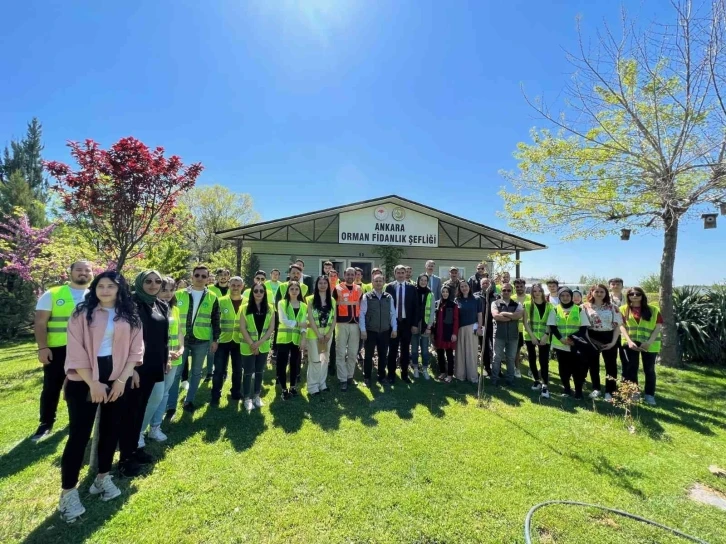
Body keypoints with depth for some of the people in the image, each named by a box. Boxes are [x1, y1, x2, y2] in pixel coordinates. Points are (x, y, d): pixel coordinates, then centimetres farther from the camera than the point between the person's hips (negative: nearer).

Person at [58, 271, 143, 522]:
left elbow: (135, 350, 1)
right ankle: (68, 492, 16)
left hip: (118, 380, 3)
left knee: (111, 430, 12)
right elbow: (75, 351, -8)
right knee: (79, 434, 1)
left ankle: (103, 478, 30)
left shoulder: (130, 318, 3)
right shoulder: (82, 313, -3)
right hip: (84, 381, -3)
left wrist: (122, 380, -8)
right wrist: (93, 383, -13)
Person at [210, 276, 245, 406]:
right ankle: (216, 396, 20)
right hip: (223, 340, -1)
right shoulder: (221, 301, -2)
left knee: (238, 369, 13)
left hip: (239, 341, 1)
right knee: (219, 369, 4)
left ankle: (236, 393, 30)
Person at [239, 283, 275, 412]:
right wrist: (252, 344, -12)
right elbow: (242, 328, -8)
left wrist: (259, 342, -11)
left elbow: (271, 327, -1)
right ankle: (247, 398, 19)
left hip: (263, 346, 2)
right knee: (248, 372, 4)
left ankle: (257, 396, 27)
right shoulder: (245, 307, -6)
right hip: (248, 346, -2)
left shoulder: (270, 308, 0)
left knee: (259, 371, 12)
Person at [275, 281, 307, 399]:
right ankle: (284, 389, 15)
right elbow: (283, 320, -13)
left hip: (297, 339, 3)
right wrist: (298, 324, -11)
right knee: (282, 364, 0)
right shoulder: (282, 303, -1)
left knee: (295, 364, 11)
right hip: (284, 338, -2)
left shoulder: (303, 306, 7)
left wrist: (303, 339, -8)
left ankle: (293, 387, 28)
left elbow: (304, 324, 1)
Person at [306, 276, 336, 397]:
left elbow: (334, 319, 4)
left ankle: (322, 383, 25)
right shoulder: (311, 299, -6)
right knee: (315, 360, 1)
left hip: (328, 334, 4)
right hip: (314, 334, -4)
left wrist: (329, 334, -7)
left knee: (325, 359, 11)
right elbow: (310, 318, -10)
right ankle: (313, 386, 12)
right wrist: (319, 334, -13)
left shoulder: (332, 300, 5)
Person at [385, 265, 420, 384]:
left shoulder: (412, 288, 2)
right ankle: (391, 375, 17)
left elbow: (415, 307, 2)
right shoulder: (389, 287, 0)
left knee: (405, 350, 10)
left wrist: (414, 324, -3)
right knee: (392, 350, 6)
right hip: (393, 322, -1)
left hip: (407, 323, 1)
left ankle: (404, 374, 22)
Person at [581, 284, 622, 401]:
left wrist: (613, 341, -9)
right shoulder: (585, 307, 0)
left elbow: (617, 325, 0)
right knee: (593, 364, 10)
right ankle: (596, 389, 26)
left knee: (611, 365, 6)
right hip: (592, 338, 0)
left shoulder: (613, 307, 2)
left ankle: (609, 392, 18)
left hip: (609, 338, 0)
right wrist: (587, 340, -9)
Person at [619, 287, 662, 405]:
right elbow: (621, 326, -1)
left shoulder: (653, 310, 3)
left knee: (649, 370, 9)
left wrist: (649, 342, -13)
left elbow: (659, 327, -2)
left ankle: (650, 395, 20)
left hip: (649, 345, 0)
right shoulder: (623, 309, 4)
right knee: (630, 369, 7)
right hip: (630, 343, 0)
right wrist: (629, 341, -13)